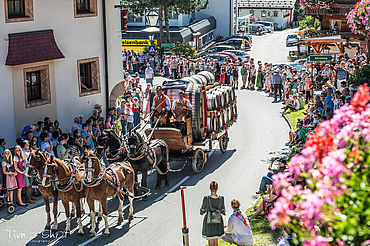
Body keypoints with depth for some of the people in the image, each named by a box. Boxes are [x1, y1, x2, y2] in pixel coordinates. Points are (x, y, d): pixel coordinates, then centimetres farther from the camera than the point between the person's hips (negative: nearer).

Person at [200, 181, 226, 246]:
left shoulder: (206, 199, -18)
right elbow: (223, 212, -1)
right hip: (218, 223, 2)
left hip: (209, 223, -2)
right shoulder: (221, 199, -11)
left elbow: (202, 212, -8)